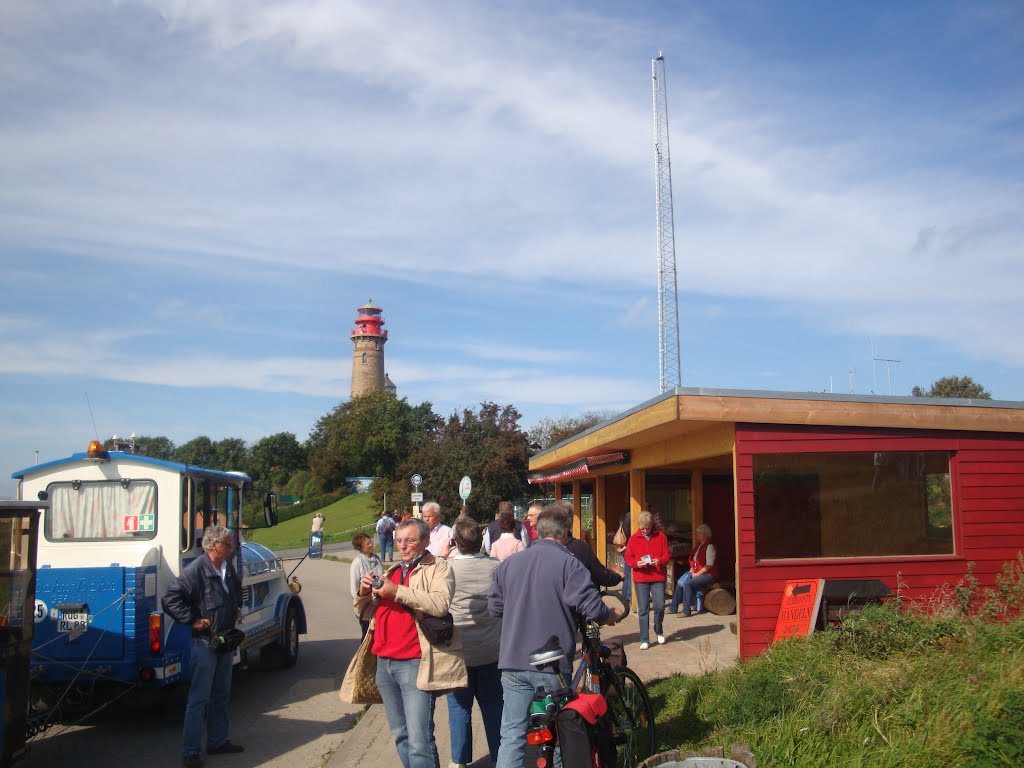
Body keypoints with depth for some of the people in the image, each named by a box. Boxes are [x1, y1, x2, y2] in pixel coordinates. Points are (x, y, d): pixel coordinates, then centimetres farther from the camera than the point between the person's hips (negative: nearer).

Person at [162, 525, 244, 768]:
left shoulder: (228, 568, 8)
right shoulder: (196, 570, -19)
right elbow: (171, 599, -22)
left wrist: (237, 608, 17)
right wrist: (193, 620, -20)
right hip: (204, 641, -8)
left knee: (221, 696, 18)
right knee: (199, 698, -2)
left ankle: (218, 741, 31)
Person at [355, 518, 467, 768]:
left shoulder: (438, 568, -1)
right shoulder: (391, 571, 18)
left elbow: (441, 604, -20)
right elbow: (362, 612, 23)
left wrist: (397, 592, -22)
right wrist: (364, 593, 0)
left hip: (415, 663, -7)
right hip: (384, 661, 7)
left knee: (419, 740, -10)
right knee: (400, 735, 16)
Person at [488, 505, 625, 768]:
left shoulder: (509, 563, 7)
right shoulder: (568, 563, -9)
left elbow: (494, 607, 13)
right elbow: (591, 606, -17)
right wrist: (612, 615, 4)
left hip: (512, 661, 4)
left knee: (512, 734, 8)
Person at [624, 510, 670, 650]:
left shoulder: (660, 537, 4)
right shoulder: (633, 539, 3)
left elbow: (666, 555, 4)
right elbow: (628, 558, 4)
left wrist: (659, 561, -16)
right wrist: (636, 563, -15)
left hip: (658, 577, 0)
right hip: (640, 579, 0)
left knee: (660, 606, -5)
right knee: (643, 610, 3)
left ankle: (659, 631, 24)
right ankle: (644, 640, 11)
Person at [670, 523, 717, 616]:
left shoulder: (709, 546, -11)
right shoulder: (698, 545, 15)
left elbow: (709, 565, -17)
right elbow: (693, 559, 23)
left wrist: (697, 574, -16)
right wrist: (692, 570, 5)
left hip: (708, 575, -9)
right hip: (696, 573, 9)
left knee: (687, 584, -27)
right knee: (680, 583, -7)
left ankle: (686, 611, -22)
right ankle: (673, 608, -1)